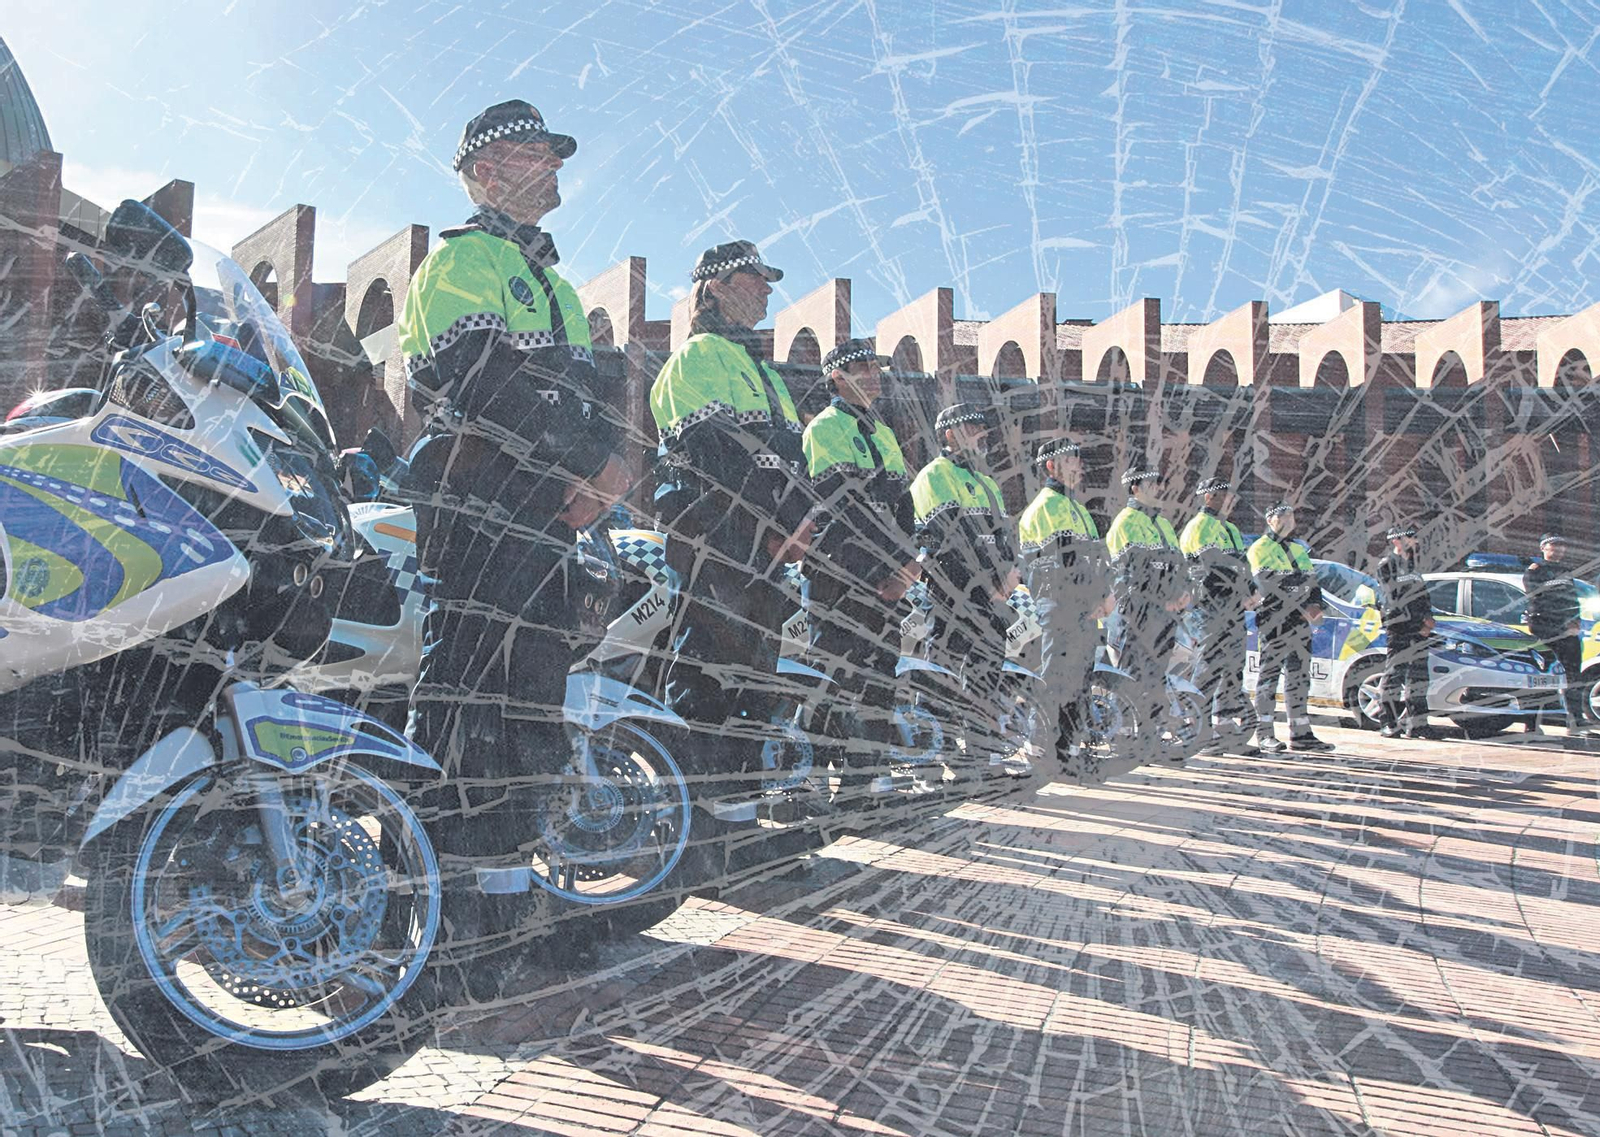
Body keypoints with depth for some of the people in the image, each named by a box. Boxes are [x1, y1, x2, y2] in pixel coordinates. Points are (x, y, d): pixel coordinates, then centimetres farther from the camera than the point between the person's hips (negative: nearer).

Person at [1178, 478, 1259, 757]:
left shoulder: (1231, 530, 24)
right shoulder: (1199, 527, -8)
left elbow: (1243, 564, 22)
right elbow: (1215, 567, -16)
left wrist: (1250, 592, 3)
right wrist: (1244, 595, -13)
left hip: (1233, 611, 9)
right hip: (1211, 609, -9)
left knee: (1233, 670, 8)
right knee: (1209, 668, -11)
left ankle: (1228, 733, 13)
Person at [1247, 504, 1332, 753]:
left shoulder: (1300, 549, 21)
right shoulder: (1260, 549, -3)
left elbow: (1312, 581, 20)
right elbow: (1271, 587, -14)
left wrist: (1315, 605, -2)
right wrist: (1303, 608, -18)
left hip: (1301, 621, 7)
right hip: (1273, 621, -7)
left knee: (1300, 676, 8)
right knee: (1269, 674, -4)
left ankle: (1300, 733, 13)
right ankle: (1265, 733, 0)